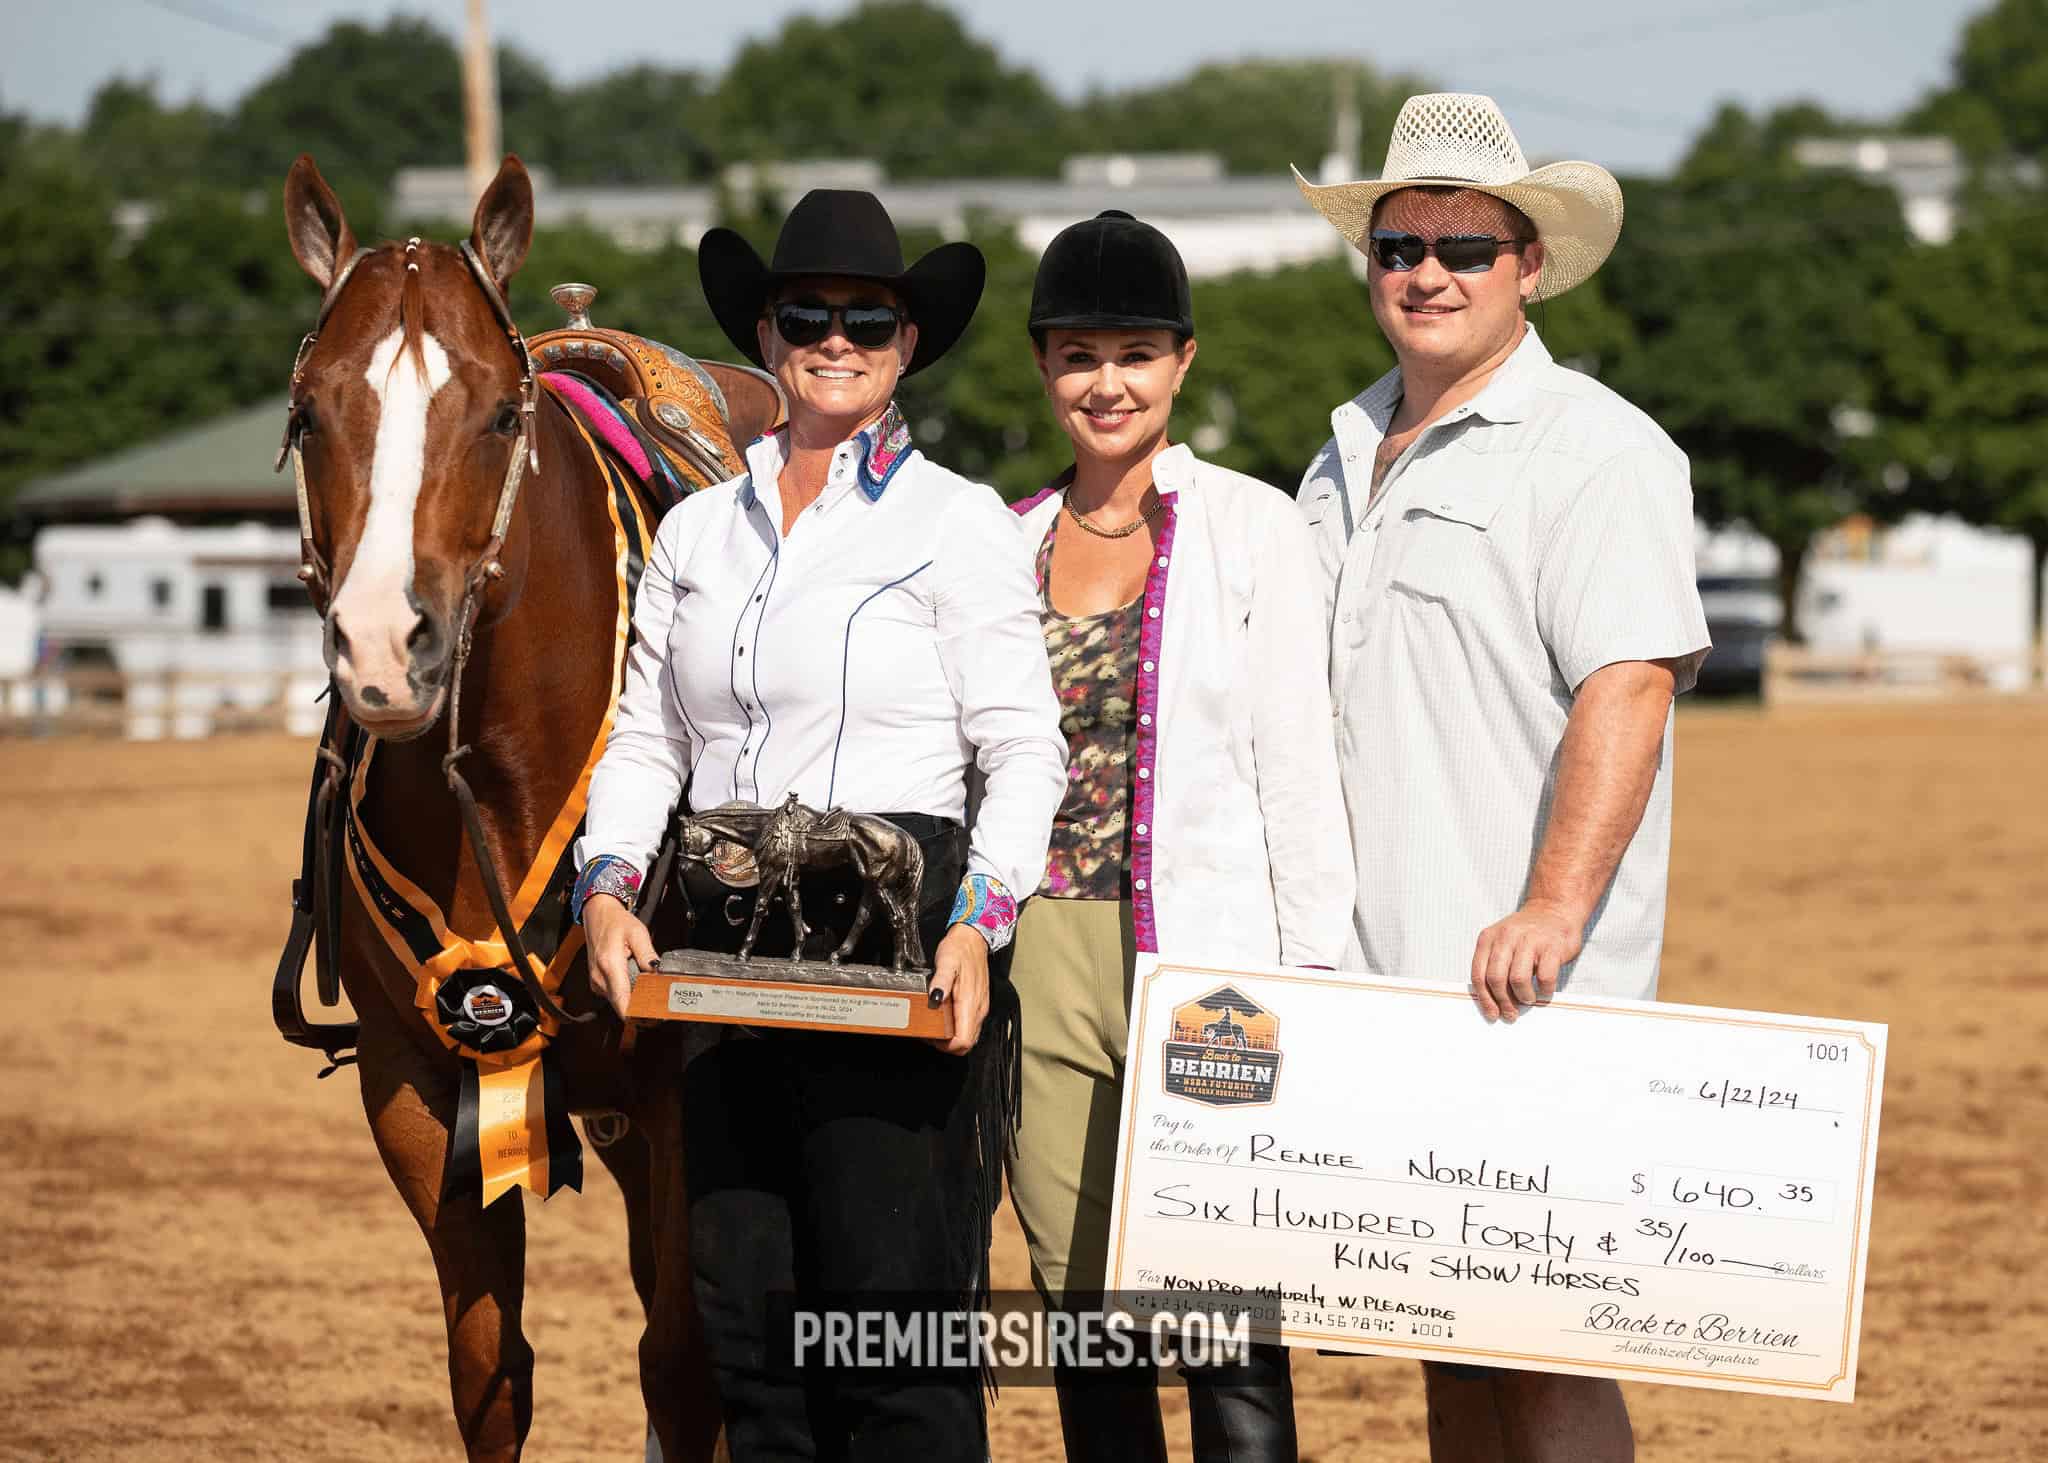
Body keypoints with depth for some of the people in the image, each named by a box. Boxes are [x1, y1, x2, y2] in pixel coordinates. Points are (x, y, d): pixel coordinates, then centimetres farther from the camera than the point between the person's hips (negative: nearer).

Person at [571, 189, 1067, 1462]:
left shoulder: (959, 524, 1)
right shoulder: (699, 531, 15)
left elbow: (1024, 751, -4)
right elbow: (646, 739, 16)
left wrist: (978, 923, -18)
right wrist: (609, 886, -2)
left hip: (897, 940, -5)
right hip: (727, 948, 5)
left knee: (894, 1314, -7)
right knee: (745, 1323, 6)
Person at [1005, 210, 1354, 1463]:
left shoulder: (1254, 528, 1)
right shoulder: (1006, 546, 12)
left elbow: (1298, 770, -1)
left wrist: (1314, 980, -6)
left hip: (1206, 957, -4)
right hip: (1040, 966, 4)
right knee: (1082, 1314, 7)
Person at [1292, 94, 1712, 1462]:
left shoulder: (1595, 451, -7)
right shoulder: (1347, 454, 18)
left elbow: (1629, 686, -18)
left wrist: (1553, 911, -28)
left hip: (1522, 983, -7)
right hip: (1370, 973, 8)